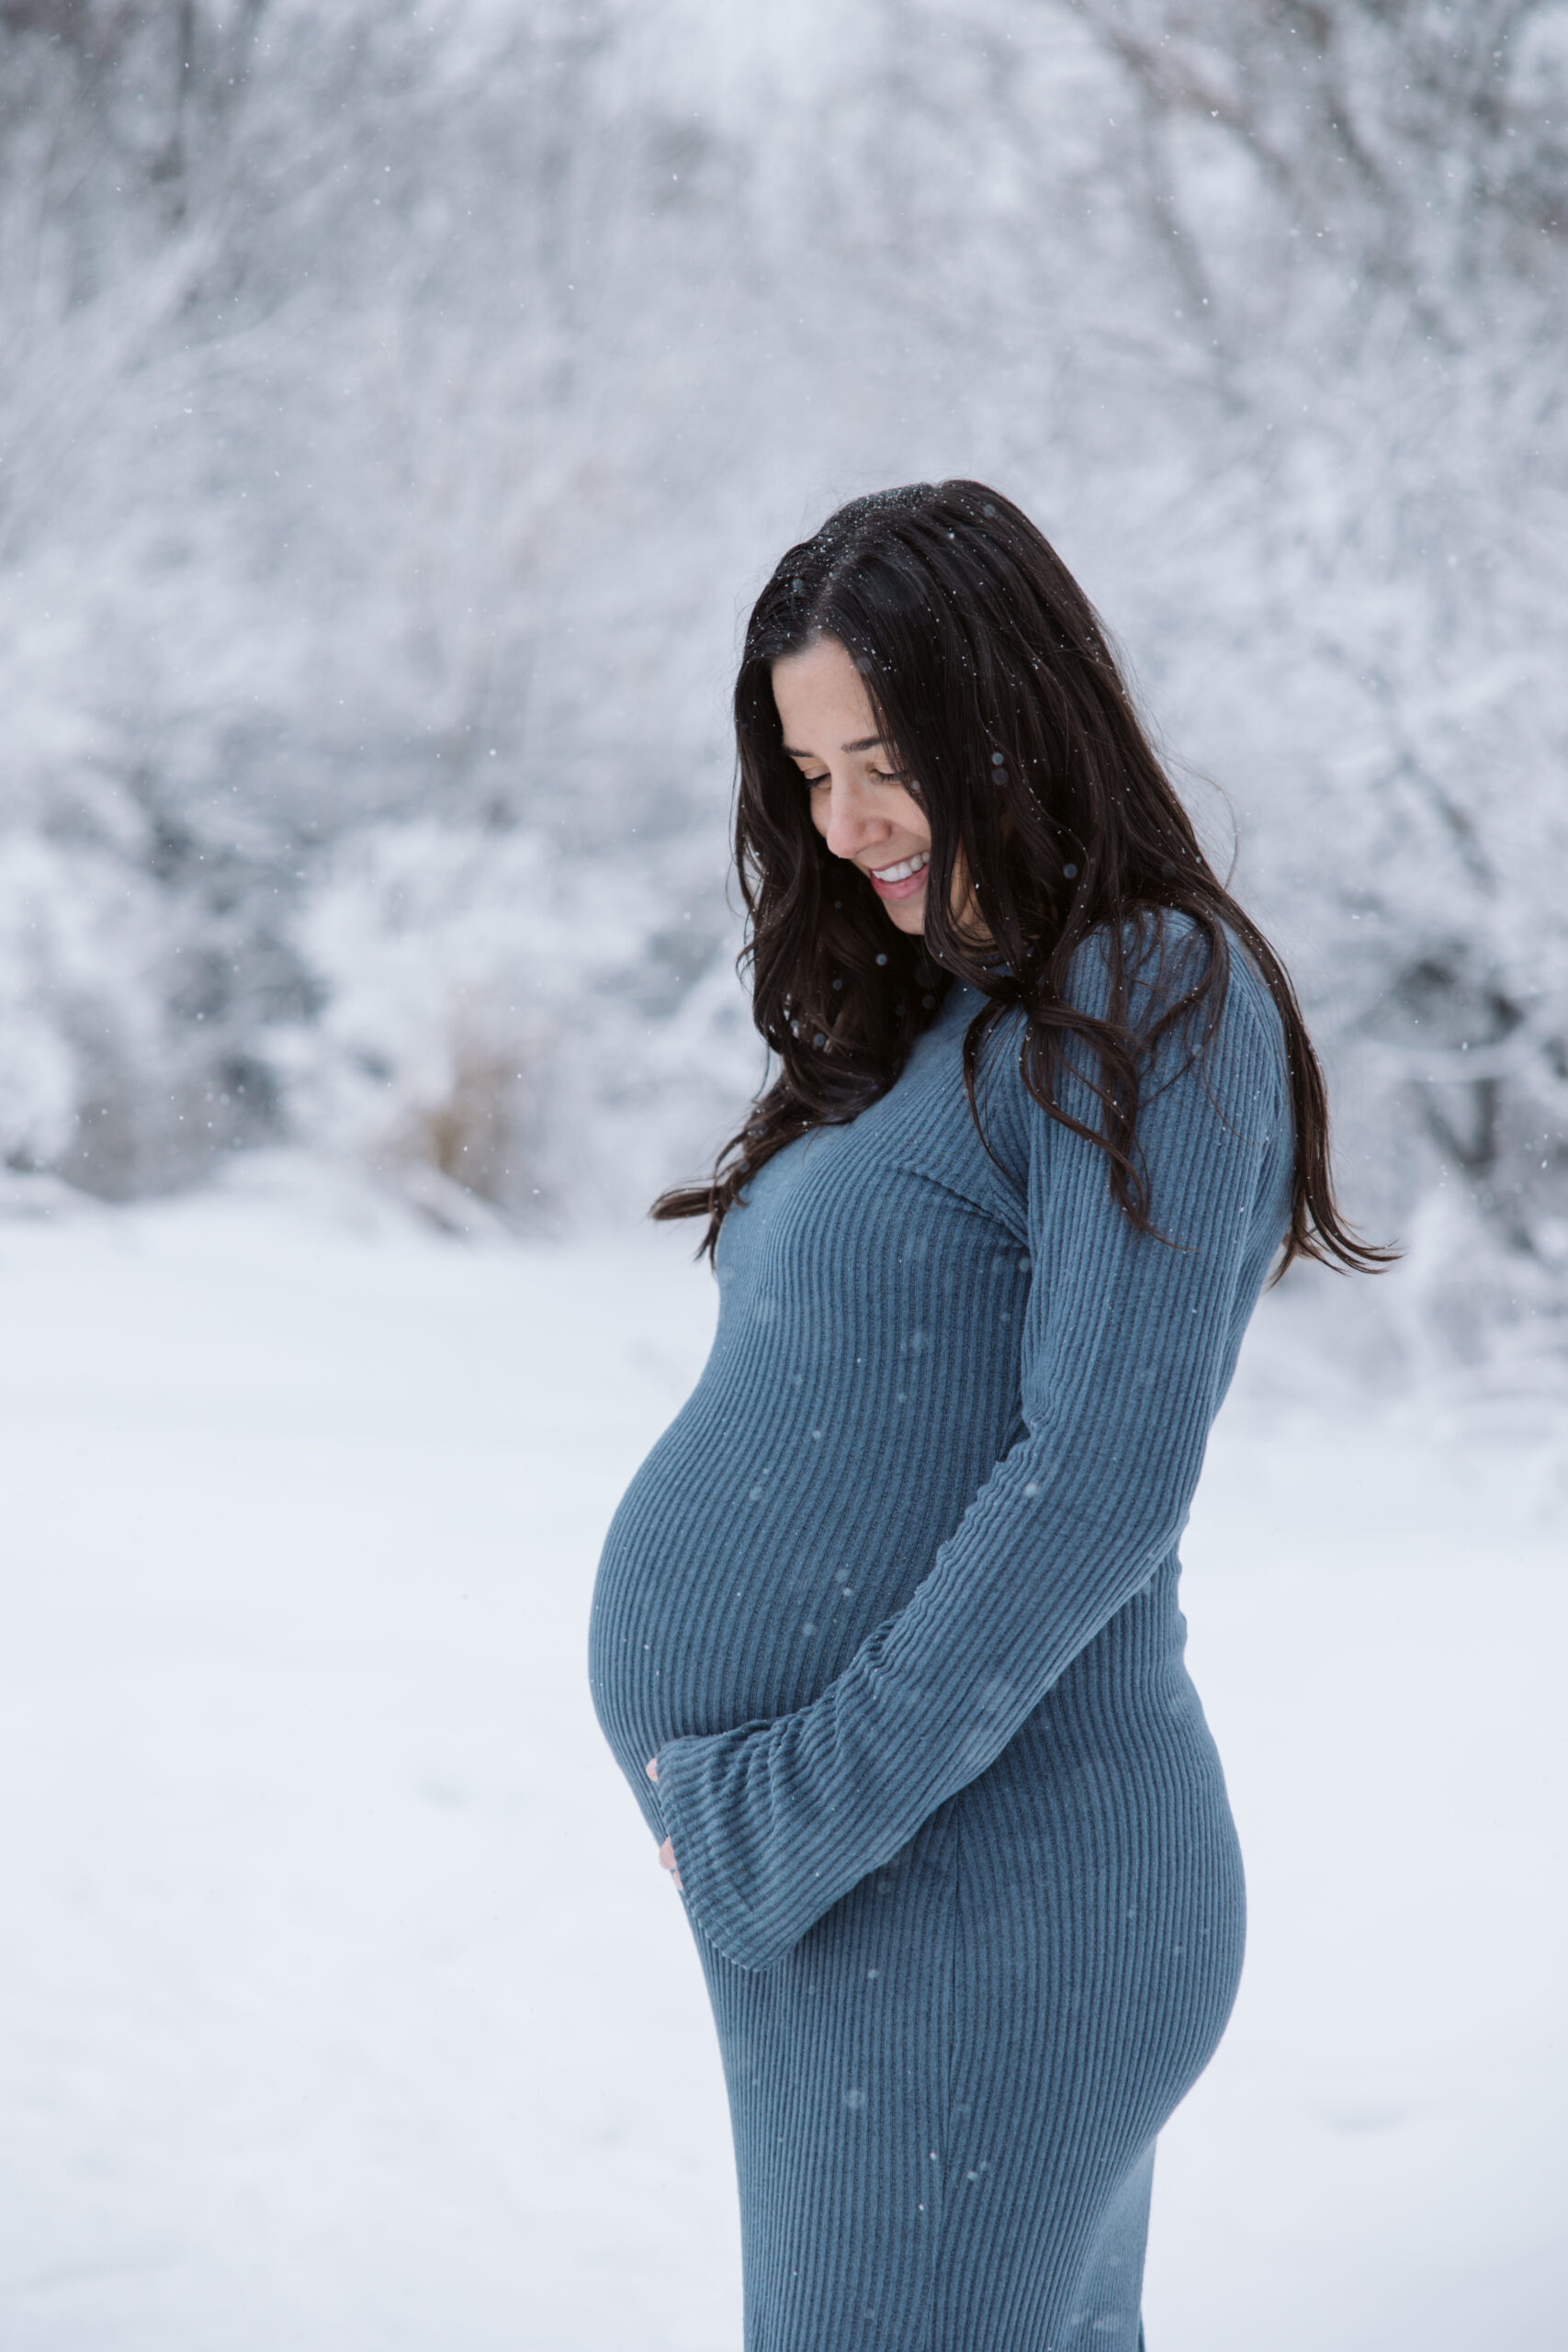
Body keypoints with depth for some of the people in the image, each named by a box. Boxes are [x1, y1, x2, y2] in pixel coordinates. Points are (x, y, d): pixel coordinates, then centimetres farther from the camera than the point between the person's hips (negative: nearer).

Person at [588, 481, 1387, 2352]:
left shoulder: (1156, 1003, -11)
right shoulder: (931, 1024, 16)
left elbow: (1102, 1478, -20)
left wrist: (792, 1825, -17)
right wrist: (743, 1813, 3)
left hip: (973, 1898, -8)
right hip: (828, 1881, 8)